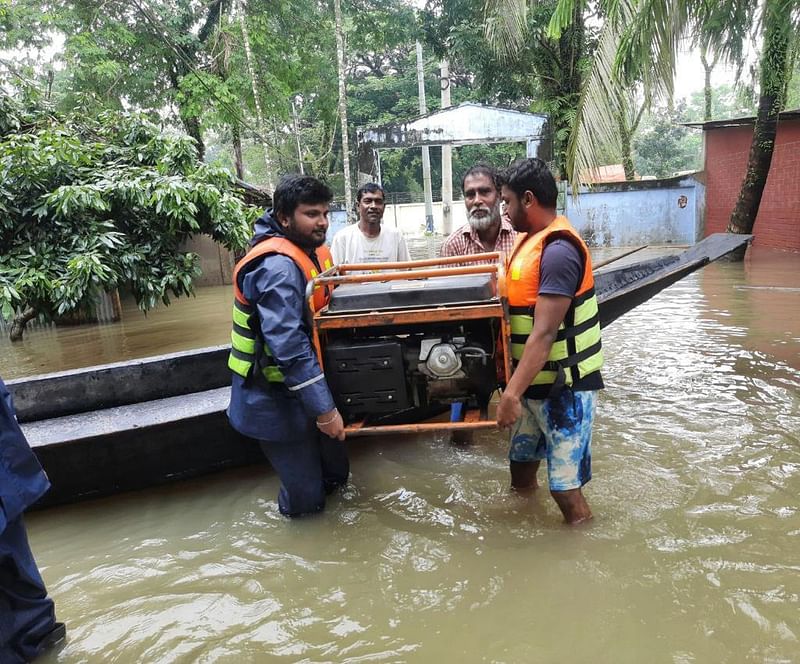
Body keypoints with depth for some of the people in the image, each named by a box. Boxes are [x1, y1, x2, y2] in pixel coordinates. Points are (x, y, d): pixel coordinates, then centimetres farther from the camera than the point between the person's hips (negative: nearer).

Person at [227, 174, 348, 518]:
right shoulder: (277, 267, -26)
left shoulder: (308, 250, 5)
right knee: (305, 499, 3)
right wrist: (324, 409, -31)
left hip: (298, 389, 9)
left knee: (335, 474, 21)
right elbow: (288, 346, -32)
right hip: (274, 400, -9)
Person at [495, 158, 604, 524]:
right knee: (521, 467, 22)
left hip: (564, 388, -9)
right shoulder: (531, 239, 9)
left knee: (565, 487, -1)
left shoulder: (558, 250, -21)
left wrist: (512, 393, -27)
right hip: (534, 383, 10)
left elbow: (544, 334, -26)